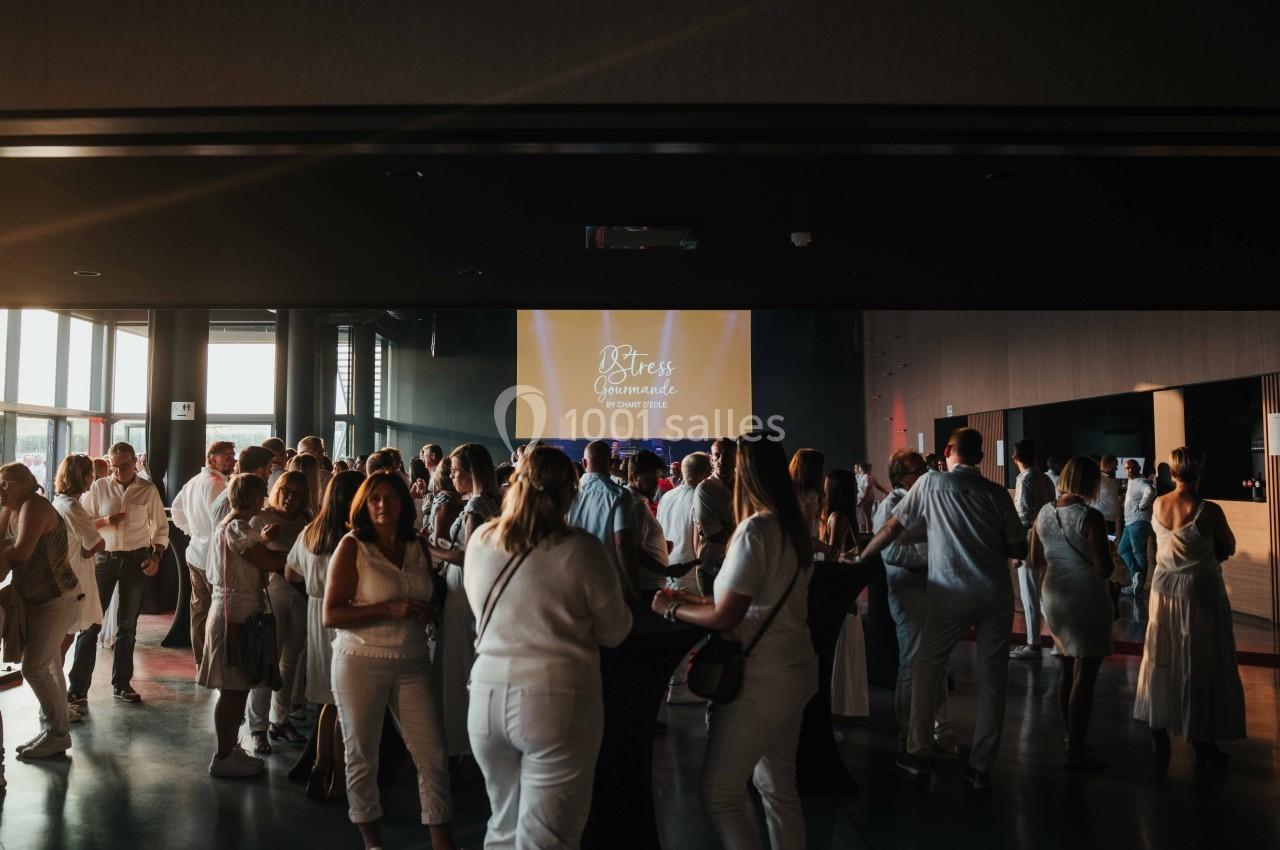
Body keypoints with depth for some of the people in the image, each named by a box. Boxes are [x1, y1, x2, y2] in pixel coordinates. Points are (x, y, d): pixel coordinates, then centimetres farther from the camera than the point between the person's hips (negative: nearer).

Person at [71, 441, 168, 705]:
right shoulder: (99, 487, -2)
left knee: (127, 624, 10)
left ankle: (121, 683, 22)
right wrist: (105, 521, -17)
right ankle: (78, 687, 6)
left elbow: (161, 527, 4)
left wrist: (156, 555, -8)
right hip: (104, 558, 0)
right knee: (90, 622, -1)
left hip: (136, 560, 1)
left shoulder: (148, 490, -1)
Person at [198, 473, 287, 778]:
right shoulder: (238, 528, -16)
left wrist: (261, 541, 11)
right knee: (233, 689, -3)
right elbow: (270, 563, -23)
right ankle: (224, 758, 5)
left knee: (235, 688, 15)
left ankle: (230, 749, 24)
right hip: (237, 613, -10)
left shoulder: (223, 527, 17)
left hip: (228, 610, 10)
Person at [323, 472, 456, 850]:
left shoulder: (418, 548, 6)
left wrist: (425, 612, -3)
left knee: (434, 754, 2)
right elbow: (330, 616, -13)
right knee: (362, 757, 9)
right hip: (361, 663, -3)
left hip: (412, 664, 4)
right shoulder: (352, 547, -7)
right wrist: (388, 609, -21)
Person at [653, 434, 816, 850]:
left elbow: (724, 618, -21)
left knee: (720, 790, 2)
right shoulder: (795, 527, 6)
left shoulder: (755, 530, -21)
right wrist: (696, 598, 14)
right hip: (791, 671, 9)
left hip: (762, 680, -9)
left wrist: (672, 608, -5)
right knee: (778, 786, 19)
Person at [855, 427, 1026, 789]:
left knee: (926, 668, 12)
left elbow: (892, 528, 2)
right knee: (992, 676, 8)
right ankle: (981, 766, 13)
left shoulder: (929, 484, -1)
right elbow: (1019, 549, 3)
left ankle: (918, 753, 17)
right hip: (996, 594, 2)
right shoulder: (997, 493, 3)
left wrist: (860, 559, 14)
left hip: (951, 594, -2)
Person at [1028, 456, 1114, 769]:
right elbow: (1104, 570, -19)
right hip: (1086, 600, -7)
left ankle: (1071, 738, 31)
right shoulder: (1090, 517, -18)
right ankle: (1076, 751, 5)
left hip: (1053, 598, 7)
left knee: (1067, 668, 20)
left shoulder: (1043, 513, 2)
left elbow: (1036, 562, 10)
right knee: (1084, 675, 0)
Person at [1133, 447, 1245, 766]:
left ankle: (1159, 734, 25)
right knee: (1201, 667, 7)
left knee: (1161, 661, 15)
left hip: (1164, 590, 5)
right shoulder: (1208, 511, -20)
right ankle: (1202, 744, 16)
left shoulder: (1157, 505, -5)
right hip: (1200, 593, -4)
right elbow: (1229, 548, -6)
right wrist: (1208, 556, 8)